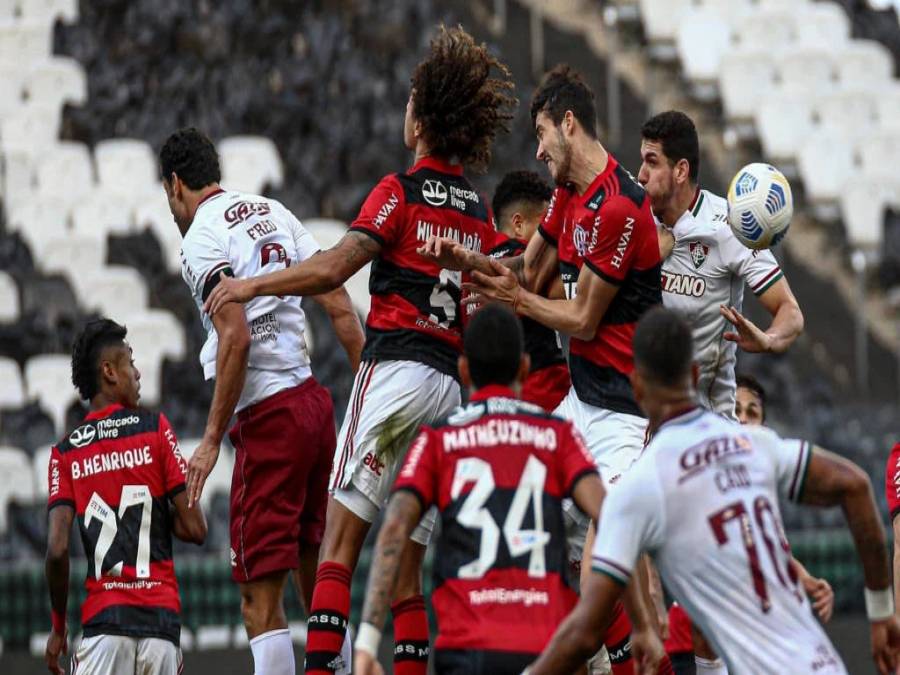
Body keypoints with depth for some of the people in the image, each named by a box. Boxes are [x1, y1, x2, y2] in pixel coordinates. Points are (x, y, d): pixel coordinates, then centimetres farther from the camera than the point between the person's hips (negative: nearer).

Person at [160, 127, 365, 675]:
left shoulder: (202, 240, -8)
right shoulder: (274, 213, 15)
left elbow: (236, 338, -19)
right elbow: (340, 307, 11)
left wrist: (212, 440, -15)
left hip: (267, 415, -8)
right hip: (315, 401, 8)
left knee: (261, 598, -7)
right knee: (318, 581, 16)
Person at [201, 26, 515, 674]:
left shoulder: (402, 191, -4)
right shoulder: (481, 214, 15)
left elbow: (333, 268, -13)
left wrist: (251, 285, -4)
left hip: (396, 369, -6)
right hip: (451, 384, 6)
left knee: (339, 542, -11)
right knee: (405, 567, 8)